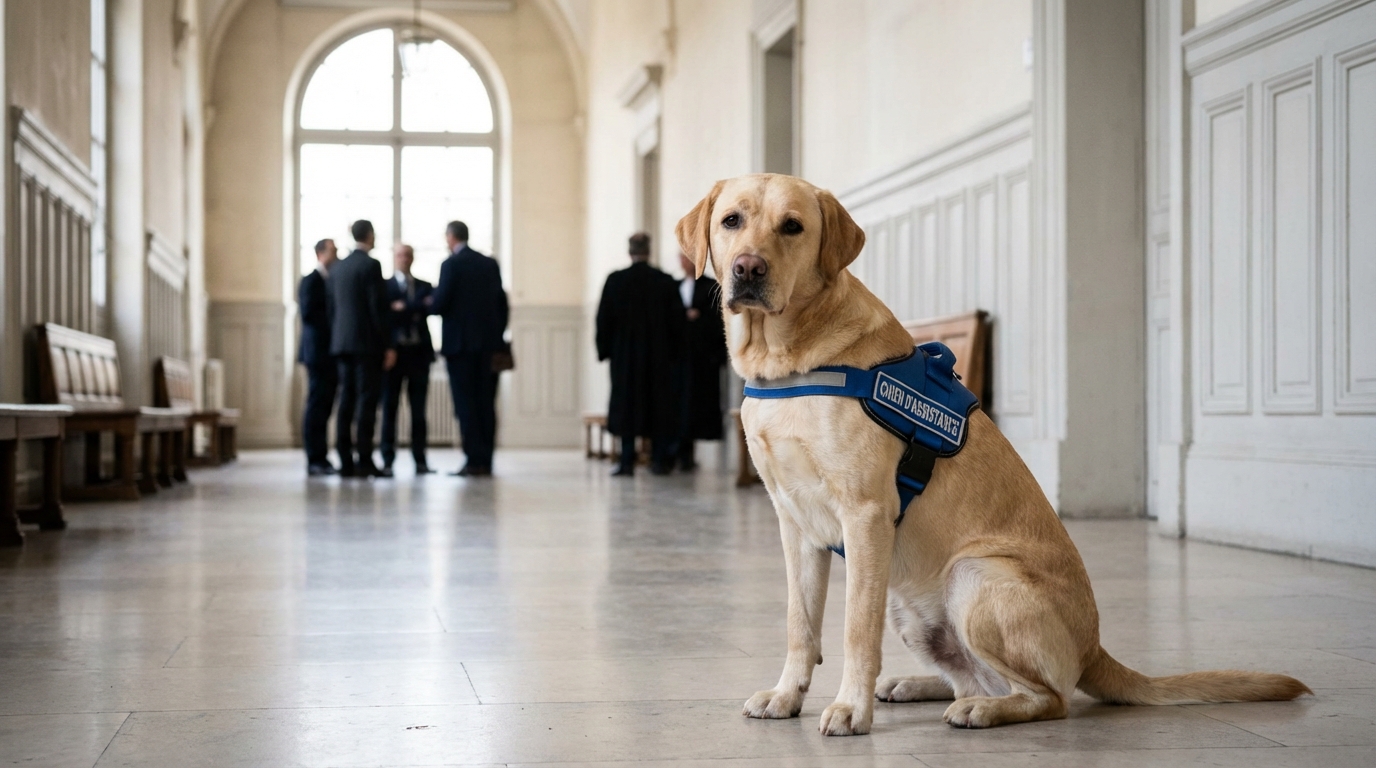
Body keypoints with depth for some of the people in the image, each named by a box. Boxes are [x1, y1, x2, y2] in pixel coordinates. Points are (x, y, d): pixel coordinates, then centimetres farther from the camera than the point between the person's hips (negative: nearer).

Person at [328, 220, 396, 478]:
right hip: (367, 342, -7)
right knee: (367, 401, -7)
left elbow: (332, 308, 15)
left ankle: (346, 461, 6)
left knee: (347, 401, 6)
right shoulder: (370, 265, -9)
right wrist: (389, 345, -11)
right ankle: (364, 461, -11)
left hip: (342, 343, 7)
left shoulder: (338, 268, 13)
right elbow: (379, 308, -13)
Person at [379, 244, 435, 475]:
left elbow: (429, 308, -4)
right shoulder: (384, 286, 6)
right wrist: (416, 309, -15)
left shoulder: (424, 287, 15)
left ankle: (420, 460, 4)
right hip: (394, 351, -2)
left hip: (419, 352, 2)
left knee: (418, 410, 3)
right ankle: (388, 460, 3)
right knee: (389, 407, 0)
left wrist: (402, 309, -14)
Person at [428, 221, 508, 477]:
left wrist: (431, 302, 10)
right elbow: (502, 303, 9)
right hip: (488, 342, 5)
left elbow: (439, 305, -13)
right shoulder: (490, 264, 9)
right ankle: (485, 462, 6)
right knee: (486, 403, 6)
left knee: (465, 403, -2)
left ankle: (475, 461, -6)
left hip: (460, 343, -5)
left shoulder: (451, 265, -8)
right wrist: (498, 336, 15)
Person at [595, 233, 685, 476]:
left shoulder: (615, 280, -6)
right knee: (658, 404, 6)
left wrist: (604, 350, 5)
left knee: (626, 404, 3)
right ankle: (660, 460, 5)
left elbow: (603, 319, -3)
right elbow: (677, 321, 1)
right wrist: (673, 352, 10)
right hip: (659, 356, 1)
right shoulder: (666, 282, -3)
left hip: (624, 355, -1)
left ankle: (627, 460, 0)